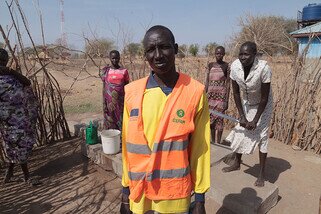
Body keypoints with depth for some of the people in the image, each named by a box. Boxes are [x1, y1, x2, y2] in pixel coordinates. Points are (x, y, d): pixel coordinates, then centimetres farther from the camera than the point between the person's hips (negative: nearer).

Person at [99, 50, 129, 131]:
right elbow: (104, 88, 5)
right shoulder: (105, 71, 2)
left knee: (122, 123, 2)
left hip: (121, 101, 0)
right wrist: (104, 104, 1)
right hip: (110, 102, 0)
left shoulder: (124, 71, 1)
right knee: (110, 124, 6)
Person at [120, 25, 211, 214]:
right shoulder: (132, 92, -5)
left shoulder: (195, 92, -12)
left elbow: (200, 148, -6)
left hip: (176, 197, -2)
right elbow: (128, 145, 1)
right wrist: (126, 192, 7)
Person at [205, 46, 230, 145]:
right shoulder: (210, 65, 10)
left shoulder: (226, 66, -1)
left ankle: (217, 142, 6)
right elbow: (207, 81, 9)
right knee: (211, 119, 7)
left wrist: (227, 99, -8)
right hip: (211, 94, 4)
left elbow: (228, 83, -3)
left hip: (221, 95, -4)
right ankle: (213, 141, 20)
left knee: (219, 119, -3)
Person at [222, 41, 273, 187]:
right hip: (246, 103, 4)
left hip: (262, 104, -4)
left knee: (261, 136, -3)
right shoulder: (235, 66, -21)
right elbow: (236, 93, -12)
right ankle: (237, 163, 31)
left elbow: (264, 98, -23)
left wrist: (255, 120, -20)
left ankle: (261, 174, 12)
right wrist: (242, 116, -13)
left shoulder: (264, 68, -32)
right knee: (240, 132, 10)